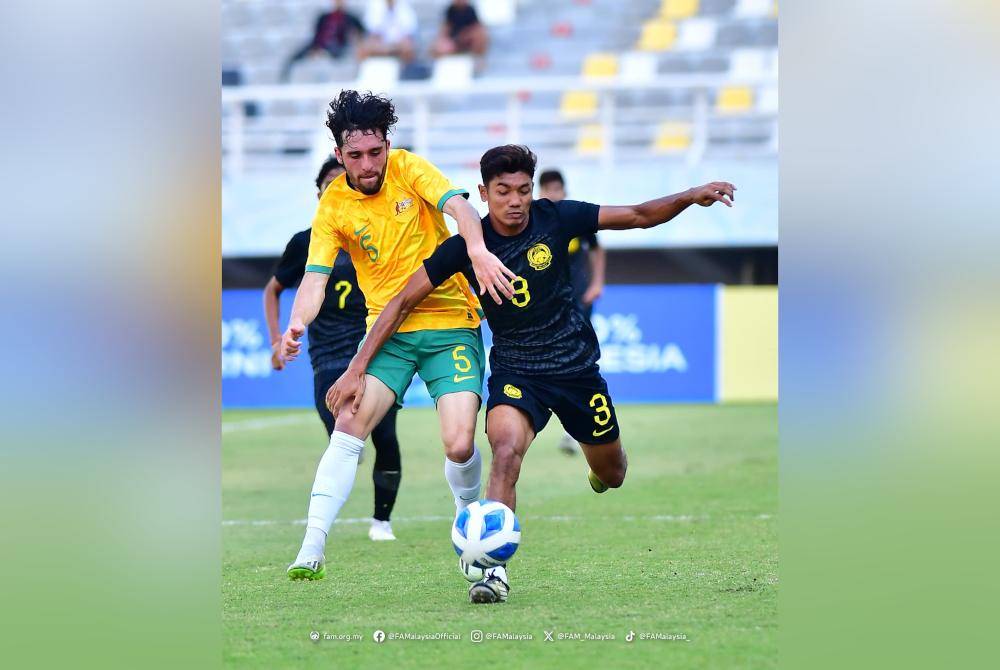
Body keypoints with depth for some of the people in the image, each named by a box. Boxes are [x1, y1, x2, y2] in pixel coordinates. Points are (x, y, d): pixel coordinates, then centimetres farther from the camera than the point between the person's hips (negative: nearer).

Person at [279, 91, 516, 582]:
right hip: (388, 330, 1)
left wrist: (478, 252, -42)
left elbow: (459, 206, -20)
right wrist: (298, 323, -31)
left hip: (451, 324, -1)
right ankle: (312, 550, -17)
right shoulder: (333, 206, -2)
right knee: (349, 426, -18)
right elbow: (315, 277, -9)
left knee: (459, 445, -13)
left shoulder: (407, 168, -4)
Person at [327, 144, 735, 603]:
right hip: (515, 369, -2)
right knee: (506, 449, -33)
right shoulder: (466, 246, -15)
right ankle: (495, 568, -33)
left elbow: (639, 217, -3)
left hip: (576, 365, 2)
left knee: (611, 474, 16)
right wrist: (357, 369, -14)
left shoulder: (555, 219, -12)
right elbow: (403, 303, -9)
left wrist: (693, 197, -18)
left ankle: (601, 475, 56)